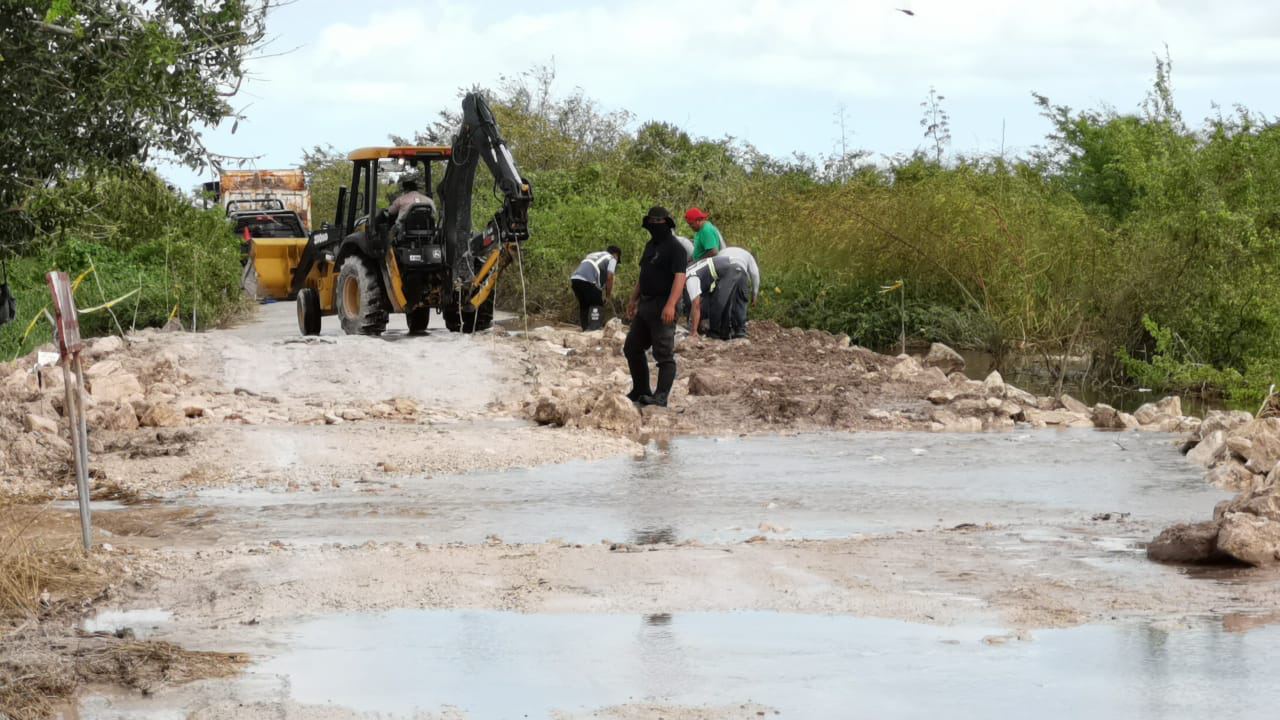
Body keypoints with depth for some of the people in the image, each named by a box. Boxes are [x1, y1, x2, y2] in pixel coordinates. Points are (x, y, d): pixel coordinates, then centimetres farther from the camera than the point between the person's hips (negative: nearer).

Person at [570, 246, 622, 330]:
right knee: (596, 305, 3)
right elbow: (609, 277, 0)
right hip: (587, 280, -7)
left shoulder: (594, 255, 35)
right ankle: (594, 330, -4)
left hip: (575, 278, 7)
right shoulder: (612, 259, 12)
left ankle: (585, 329, 22)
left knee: (584, 306, 20)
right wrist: (608, 294, 10)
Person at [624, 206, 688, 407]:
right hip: (645, 306, 10)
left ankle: (661, 396, -10)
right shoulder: (650, 246, 17)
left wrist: (670, 305, -32)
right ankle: (641, 391, 25)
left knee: (664, 353, -9)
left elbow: (679, 277, -22)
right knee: (632, 348, 15)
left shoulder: (675, 248, -11)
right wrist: (633, 299, 26)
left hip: (662, 307, -10)